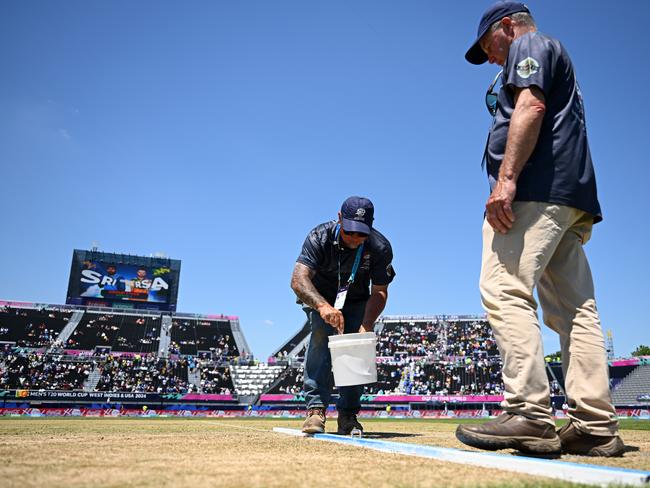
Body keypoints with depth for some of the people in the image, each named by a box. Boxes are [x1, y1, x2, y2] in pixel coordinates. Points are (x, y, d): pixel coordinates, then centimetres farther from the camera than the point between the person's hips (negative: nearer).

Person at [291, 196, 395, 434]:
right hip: (320, 298, -2)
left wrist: (367, 325, -39)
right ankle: (316, 409, -26)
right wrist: (322, 306, -60)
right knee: (321, 336, -27)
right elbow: (298, 279, -41)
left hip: (357, 302, 2)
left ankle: (348, 415, -1)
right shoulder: (320, 237, -30)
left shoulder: (380, 247, -25)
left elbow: (379, 292, -21)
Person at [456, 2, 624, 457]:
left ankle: (530, 415, -24)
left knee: (505, 290, -19)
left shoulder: (530, 45, 8)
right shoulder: (558, 63, 36)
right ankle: (596, 426, 0)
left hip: (536, 188, -10)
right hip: (572, 197, 10)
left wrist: (505, 178, -23)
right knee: (575, 308, 1)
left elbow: (530, 107, -12)